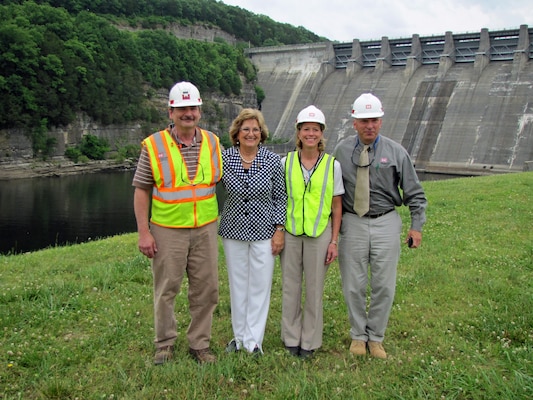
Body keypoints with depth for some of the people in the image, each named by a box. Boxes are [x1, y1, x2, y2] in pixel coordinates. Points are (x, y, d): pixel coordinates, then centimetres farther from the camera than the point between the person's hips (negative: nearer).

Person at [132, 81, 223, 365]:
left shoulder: (212, 143, 5)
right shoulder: (154, 146, -4)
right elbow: (141, 191, -3)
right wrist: (143, 232, -8)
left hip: (205, 229, 3)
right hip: (167, 230, -3)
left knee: (206, 289, 9)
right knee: (166, 288, 8)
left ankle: (199, 343, 25)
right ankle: (165, 343, 26)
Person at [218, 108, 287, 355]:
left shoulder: (273, 161, -5)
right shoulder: (224, 159, -5)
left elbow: (279, 198, 0)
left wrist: (279, 230, -4)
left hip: (263, 232, -1)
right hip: (233, 232, 1)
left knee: (260, 285, 4)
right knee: (237, 284, 11)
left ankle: (253, 340, 17)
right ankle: (240, 335, 27)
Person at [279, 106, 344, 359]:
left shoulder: (332, 165, -1)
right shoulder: (286, 162, 1)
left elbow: (337, 207, 2)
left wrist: (334, 241, -2)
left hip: (319, 234, -1)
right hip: (290, 233, 1)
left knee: (314, 289, 8)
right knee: (290, 287, 9)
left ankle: (310, 341, 23)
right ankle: (291, 338, 25)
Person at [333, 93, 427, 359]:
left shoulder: (396, 152, -2)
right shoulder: (342, 151, 1)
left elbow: (415, 193, 3)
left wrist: (416, 226, -2)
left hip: (386, 223, 0)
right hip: (353, 224, 1)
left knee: (384, 286, 5)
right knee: (353, 286, 7)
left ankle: (376, 337, 24)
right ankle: (358, 335, 26)